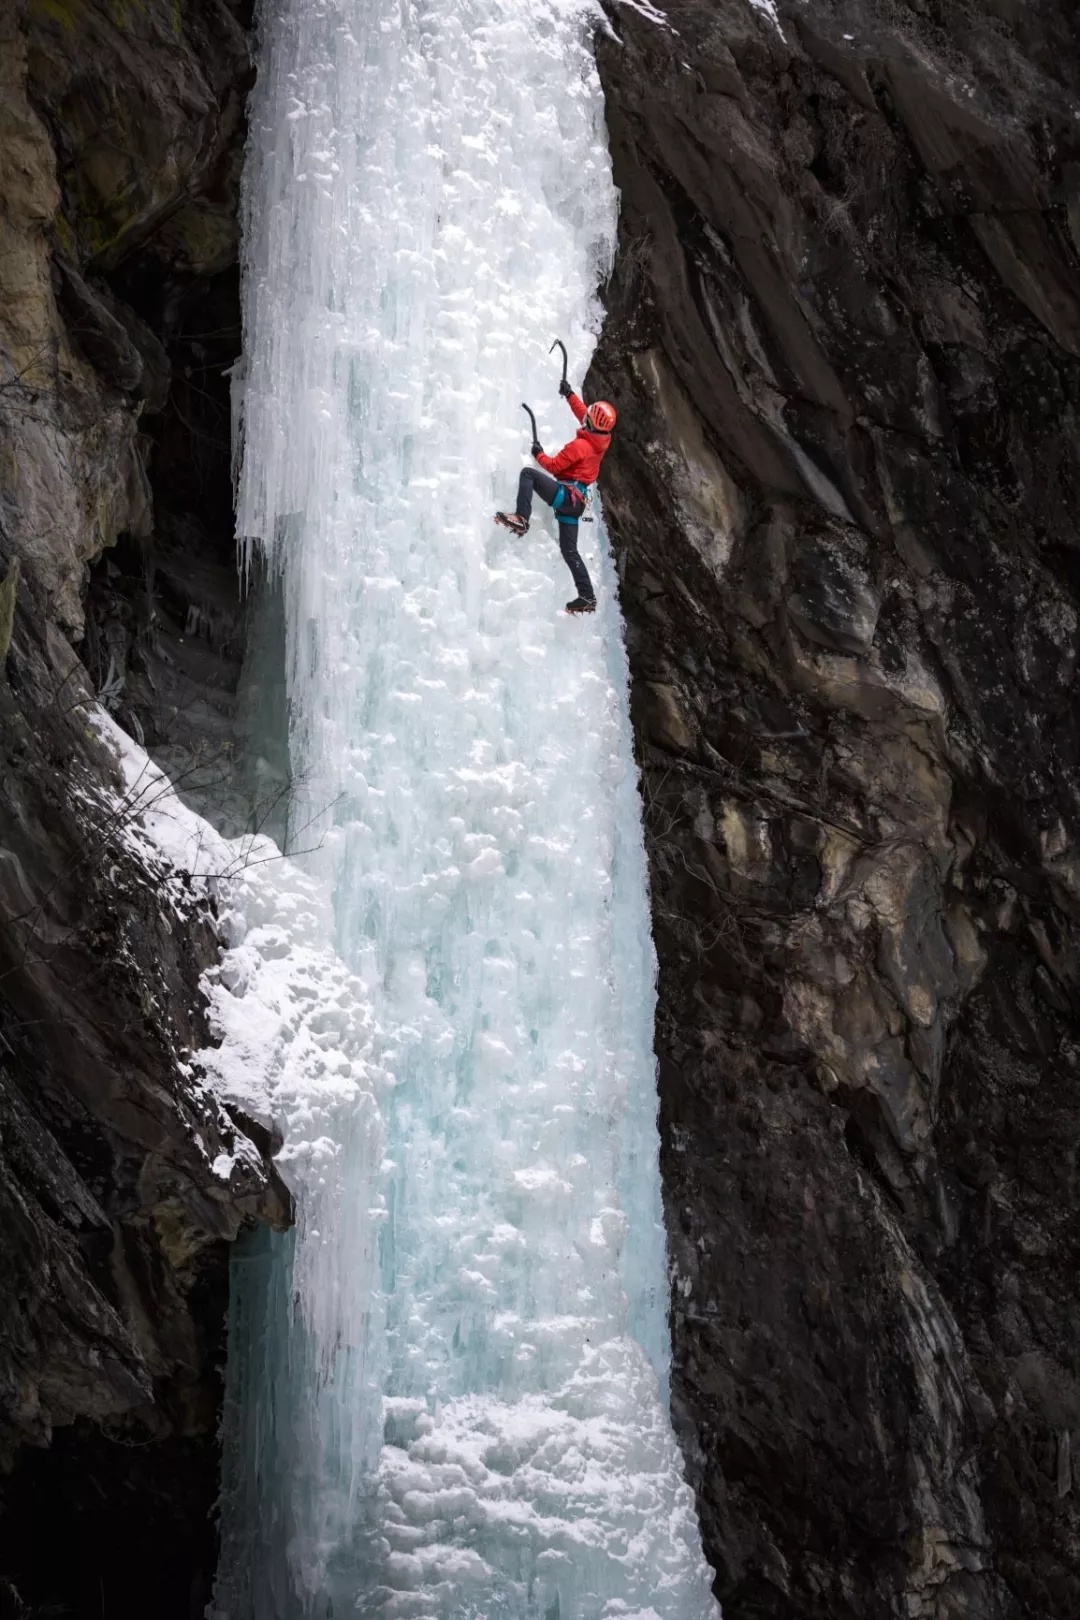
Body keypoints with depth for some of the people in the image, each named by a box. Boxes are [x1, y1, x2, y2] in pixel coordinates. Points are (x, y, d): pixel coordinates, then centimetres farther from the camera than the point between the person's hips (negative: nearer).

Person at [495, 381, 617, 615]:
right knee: (570, 551, 9)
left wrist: (539, 454, 7)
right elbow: (582, 412, 25)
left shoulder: (579, 445, -15)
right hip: (577, 501, 8)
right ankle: (587, 597, 4)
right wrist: (569, 395, 32)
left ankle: (521, 518, -27)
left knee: (528, 473, -12)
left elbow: (554, 465, -10)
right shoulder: (602, 440, 8)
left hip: (566, 494, -8)